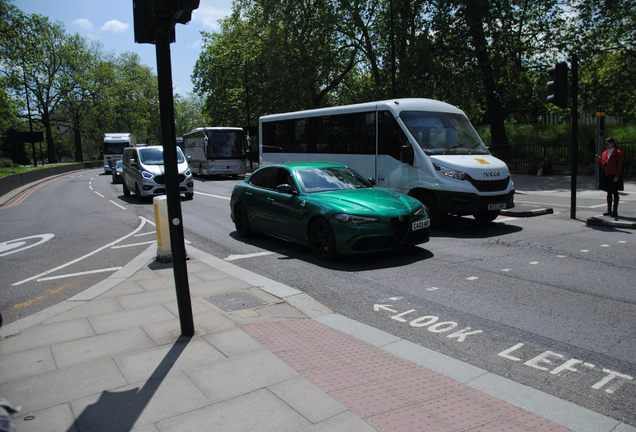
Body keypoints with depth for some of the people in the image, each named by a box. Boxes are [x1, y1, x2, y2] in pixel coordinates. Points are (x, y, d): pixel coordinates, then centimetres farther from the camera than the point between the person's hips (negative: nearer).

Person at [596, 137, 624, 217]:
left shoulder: (618, 153, -7)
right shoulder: (604, 153, 12)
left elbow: (619, 166, -10)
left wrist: (616, 176, -16)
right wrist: (599, 161, -4)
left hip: (614, 177, -6)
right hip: (606, 176, 6)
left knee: (615, 193, -1)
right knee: (609, 193, 11)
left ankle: (615, 211, 3)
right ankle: (609, 211, 16)